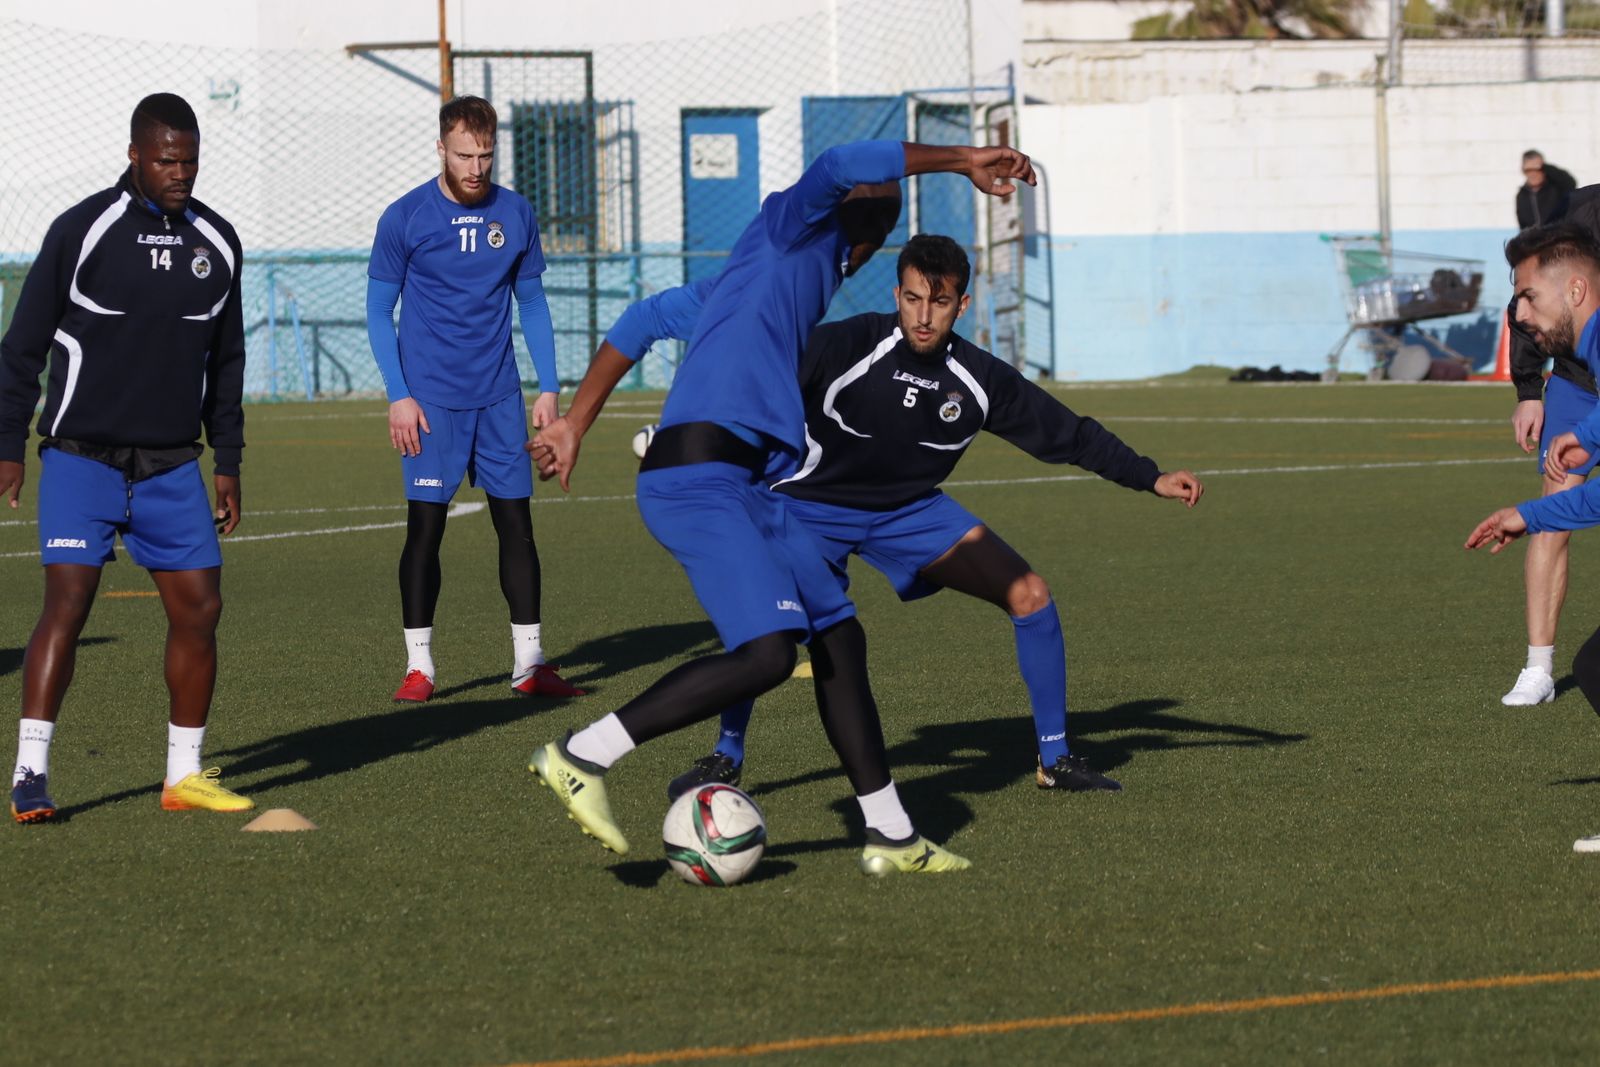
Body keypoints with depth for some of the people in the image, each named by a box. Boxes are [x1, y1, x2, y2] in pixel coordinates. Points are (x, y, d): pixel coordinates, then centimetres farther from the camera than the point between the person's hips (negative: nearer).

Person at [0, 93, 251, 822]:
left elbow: (224, 359, 17)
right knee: (68, 599, -15)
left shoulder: (216, 243, 8)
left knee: (199, 607, 1)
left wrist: (228, 462, 15)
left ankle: (184, 776, 12)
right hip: (82, 459, -5)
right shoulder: (82, 231, -7)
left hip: (172, 466, 5)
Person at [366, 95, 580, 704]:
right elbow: (379, 312, 1)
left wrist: (549, 388, 6)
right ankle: (418, 666, 2)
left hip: (499, 397, 3)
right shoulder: (404, 218, -5)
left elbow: (532, 304, 13)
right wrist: (398, 396, -8)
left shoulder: (515, 214, 4)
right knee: (425, 527, -5)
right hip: (431, 398, -3)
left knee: (516, 523, 3)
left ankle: (529, 663, 9)